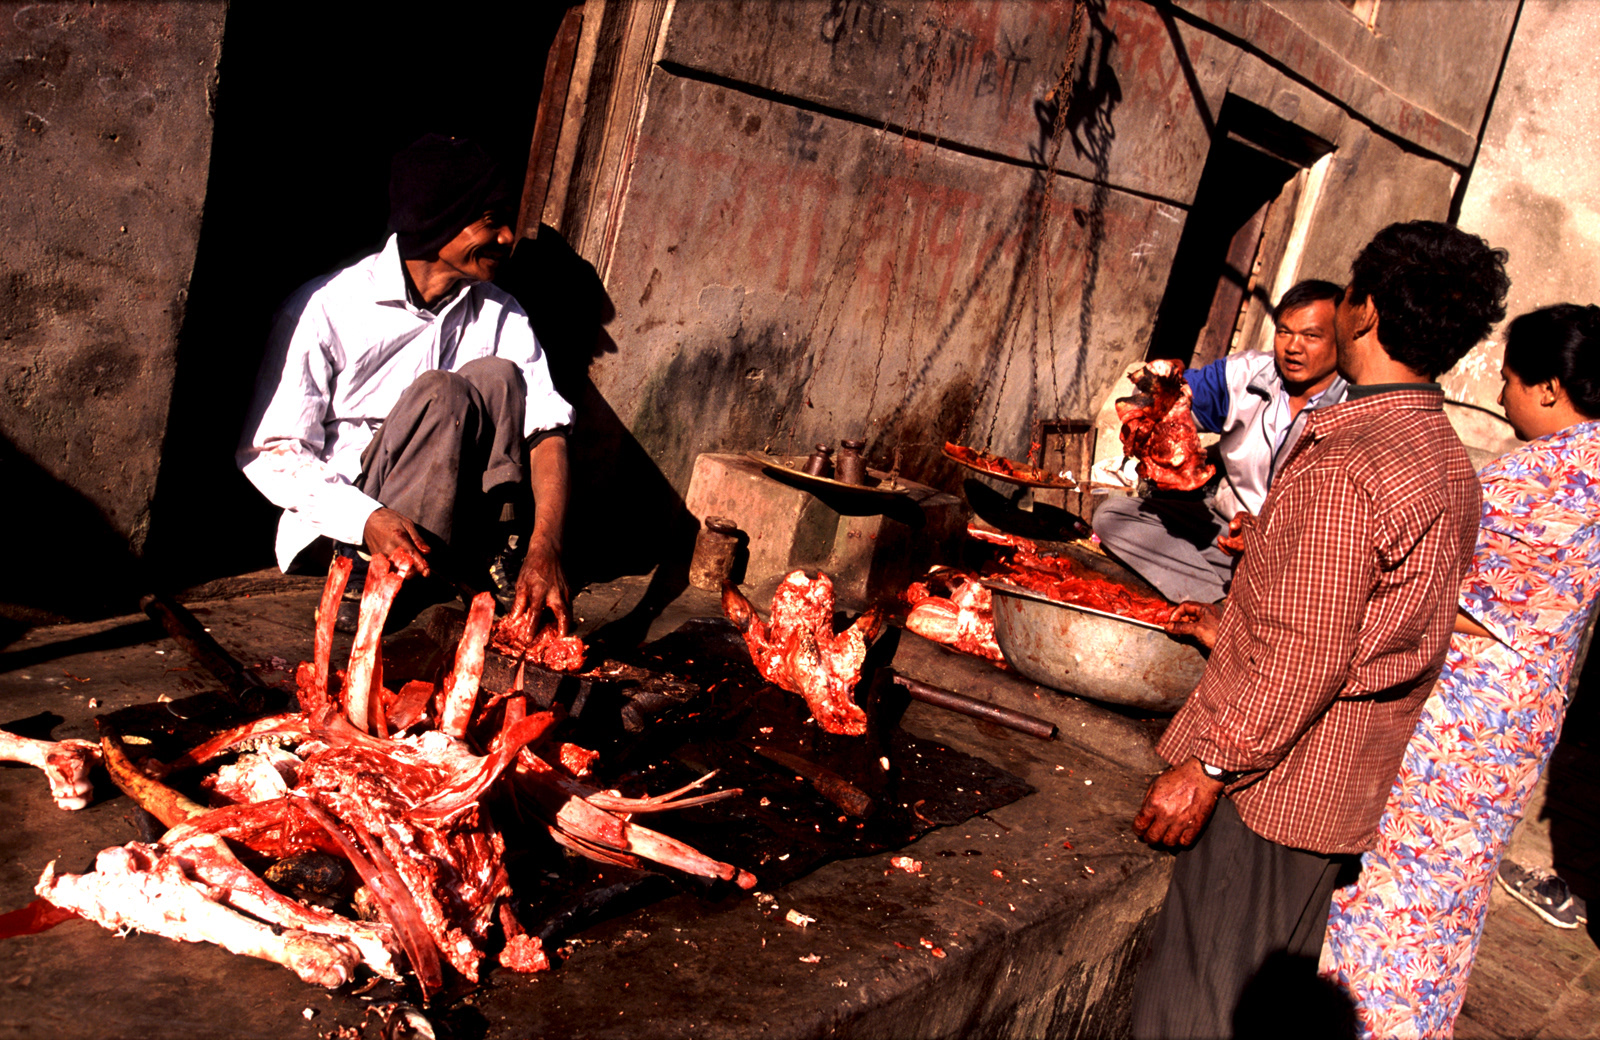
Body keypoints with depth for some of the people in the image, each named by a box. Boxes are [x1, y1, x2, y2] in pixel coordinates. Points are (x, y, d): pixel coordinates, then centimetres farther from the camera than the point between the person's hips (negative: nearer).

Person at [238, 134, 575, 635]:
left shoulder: (499, 314, 1)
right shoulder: (326, 309, -12)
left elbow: (546, 426, -10)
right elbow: (267, 452, -13)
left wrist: (545, 549, -28)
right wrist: (367, 518, -31)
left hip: (445, 514, 4)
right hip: (344, 513, -3)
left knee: (497, 378, -20)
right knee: (440, 393, -28)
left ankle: (491, 560, -18)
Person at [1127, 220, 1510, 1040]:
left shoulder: (1343, 468, -24)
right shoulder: (1450, 463, 6)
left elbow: (1305, 655, -24)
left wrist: (1208, 765, -17)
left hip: (1280, 782, -9)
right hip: (1358, 786, 9)